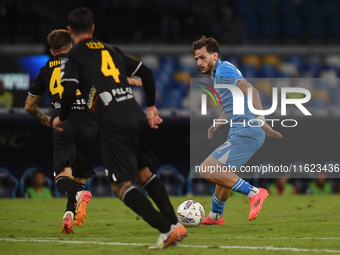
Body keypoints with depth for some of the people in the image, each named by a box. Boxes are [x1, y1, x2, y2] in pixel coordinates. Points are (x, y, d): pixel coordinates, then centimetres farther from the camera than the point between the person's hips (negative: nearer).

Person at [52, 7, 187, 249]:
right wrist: (151, 107, 28)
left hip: (114, 125, -6)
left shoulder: (73, 57, 4)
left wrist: (62, 118, 7)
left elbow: (69, 91, -10)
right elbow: (146, 73, 21)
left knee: (121, 185, -2)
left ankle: (166, 229, -15)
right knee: (144, 172, 22)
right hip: (137, 118, 6)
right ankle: (175, 224, 15)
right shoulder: (111, 50, 22)